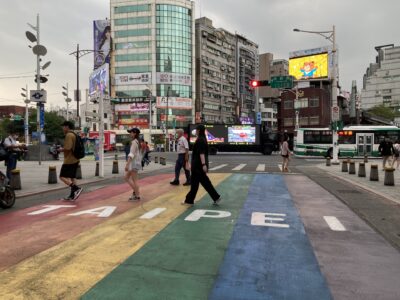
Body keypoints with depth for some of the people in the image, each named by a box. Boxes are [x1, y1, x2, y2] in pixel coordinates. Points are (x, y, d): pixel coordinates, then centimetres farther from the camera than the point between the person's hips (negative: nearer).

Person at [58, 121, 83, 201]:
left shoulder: (69, 135, -14)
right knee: (72, 177, 11)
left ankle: (76, 188, -18)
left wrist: (61, 149, -5)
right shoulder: (74, 135, 17)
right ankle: (72, 195, 13)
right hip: (75, 160, 10)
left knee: (62, 177, -7)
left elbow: (67, 148, -23)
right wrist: (63, 149, 19)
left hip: (69, 160, -10)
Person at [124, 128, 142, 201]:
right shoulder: (137, 141, 14)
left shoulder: (134, 142, -15)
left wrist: (127, 164, -26)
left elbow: (131, 154, -23)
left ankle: (137, 195, 8)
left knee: (134, 180, -1)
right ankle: (135, 191, 18)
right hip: (135, 162, 10)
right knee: (126, 177, 15)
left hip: (134, 163, -10)